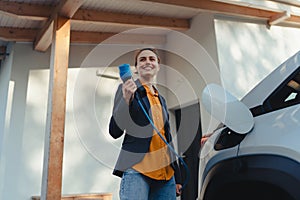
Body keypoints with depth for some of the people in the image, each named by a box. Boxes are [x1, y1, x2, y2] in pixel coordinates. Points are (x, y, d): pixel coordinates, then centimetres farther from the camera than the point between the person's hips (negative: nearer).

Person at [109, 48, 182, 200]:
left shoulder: (161, 98, 18)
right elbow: (115, 132, -6)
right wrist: (126, 99, -21)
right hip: (137, 170, -6)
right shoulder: (127, 89, 1)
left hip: (166, 172, 6)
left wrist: (177, 178, 18)